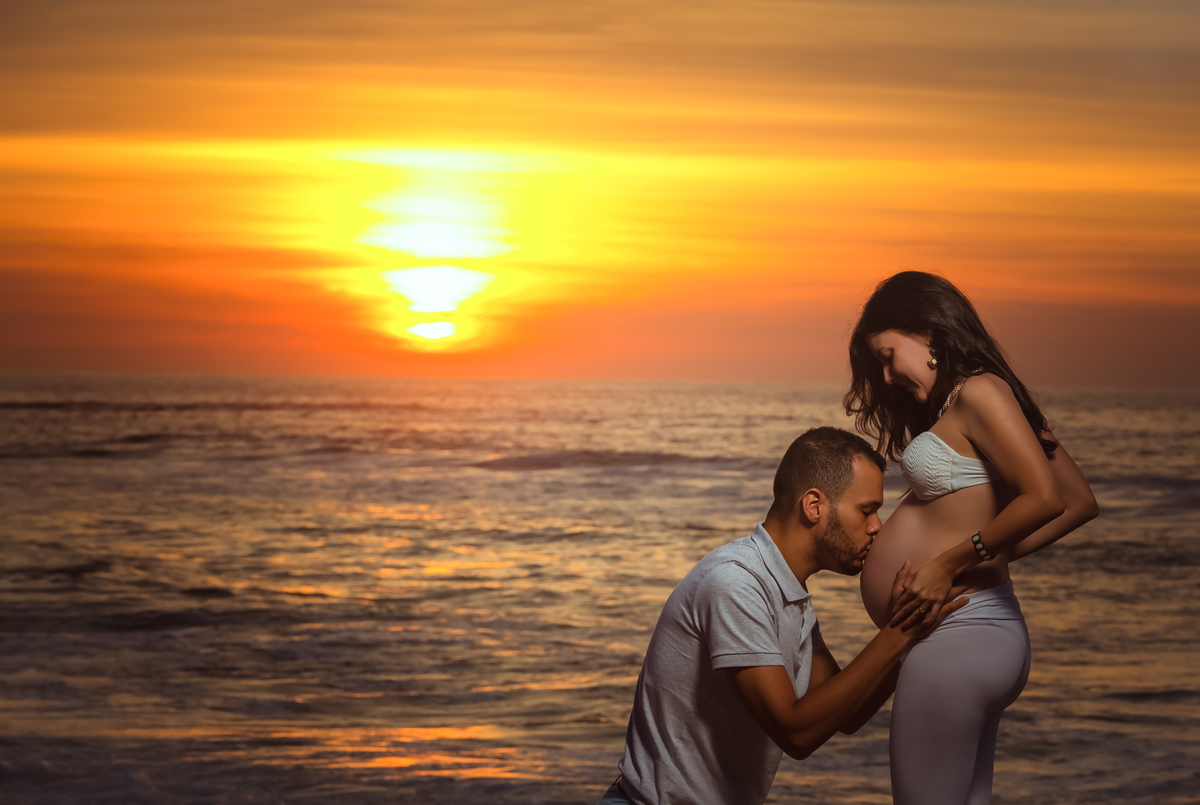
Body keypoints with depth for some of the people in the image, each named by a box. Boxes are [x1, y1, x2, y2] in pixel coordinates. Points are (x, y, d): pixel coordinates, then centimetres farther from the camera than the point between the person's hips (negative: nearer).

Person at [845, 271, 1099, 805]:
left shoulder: (980, 392, -12)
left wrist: (953, 564, -17)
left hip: (956, 639, -10)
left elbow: (1044, 498, -24)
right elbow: (1081, 504, 14)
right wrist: (995, 558, 6)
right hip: (989, 629, 10)